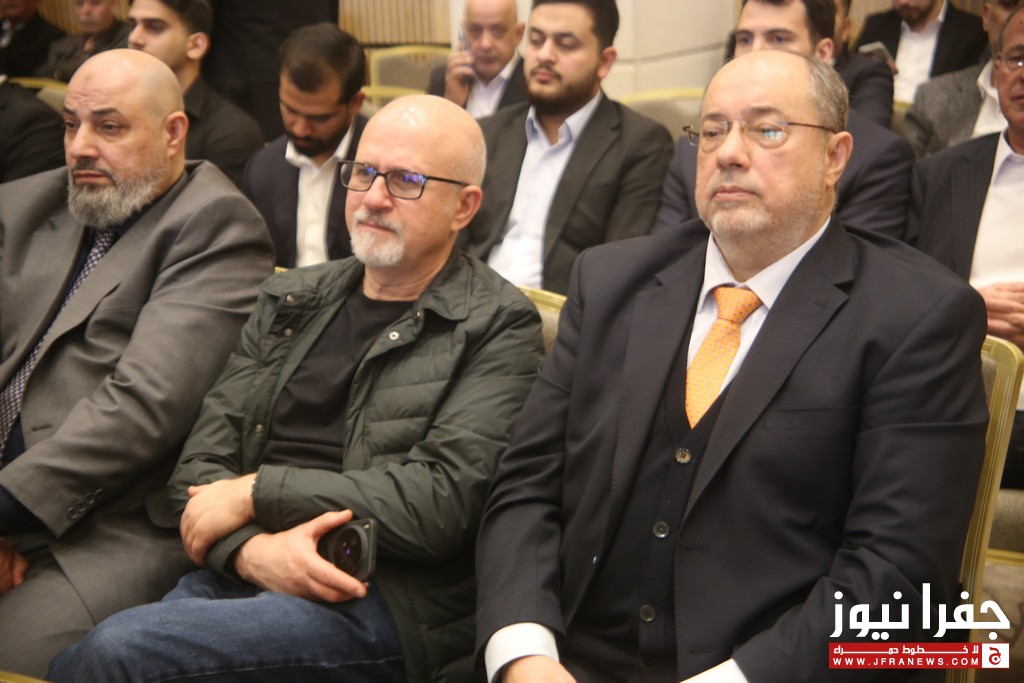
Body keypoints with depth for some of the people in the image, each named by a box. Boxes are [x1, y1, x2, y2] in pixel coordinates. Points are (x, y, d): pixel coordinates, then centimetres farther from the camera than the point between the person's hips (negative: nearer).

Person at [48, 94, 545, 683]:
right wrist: (252, 548, -11)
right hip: (240, 577, 5)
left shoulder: (500, 328, 0)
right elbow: (202, 462, 12)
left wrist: (255, 493, -8)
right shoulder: (291, 299, 18)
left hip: (381, 606, -5)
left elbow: (440, 500, -12)